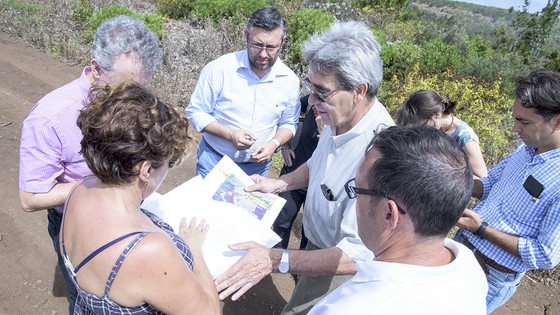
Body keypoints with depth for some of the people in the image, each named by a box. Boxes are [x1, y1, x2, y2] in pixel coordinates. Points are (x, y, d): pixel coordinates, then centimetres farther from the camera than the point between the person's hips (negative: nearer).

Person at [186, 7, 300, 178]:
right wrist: (230, 134, -24)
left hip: (258, 166, 2)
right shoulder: (220, 68, -18)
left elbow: (289, 123, 4)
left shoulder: (290, 80, -8)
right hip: (214, 160, -2)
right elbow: (195, 112, -10)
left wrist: (274, 144, -17)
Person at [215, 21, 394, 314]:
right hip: (317, 241, 8)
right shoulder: (337, 118, -12)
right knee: (302, 287, 30)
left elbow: (360, 256, -36)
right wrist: (278, 184, -2)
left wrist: (276, 260, -40)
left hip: (339, 266, -7)